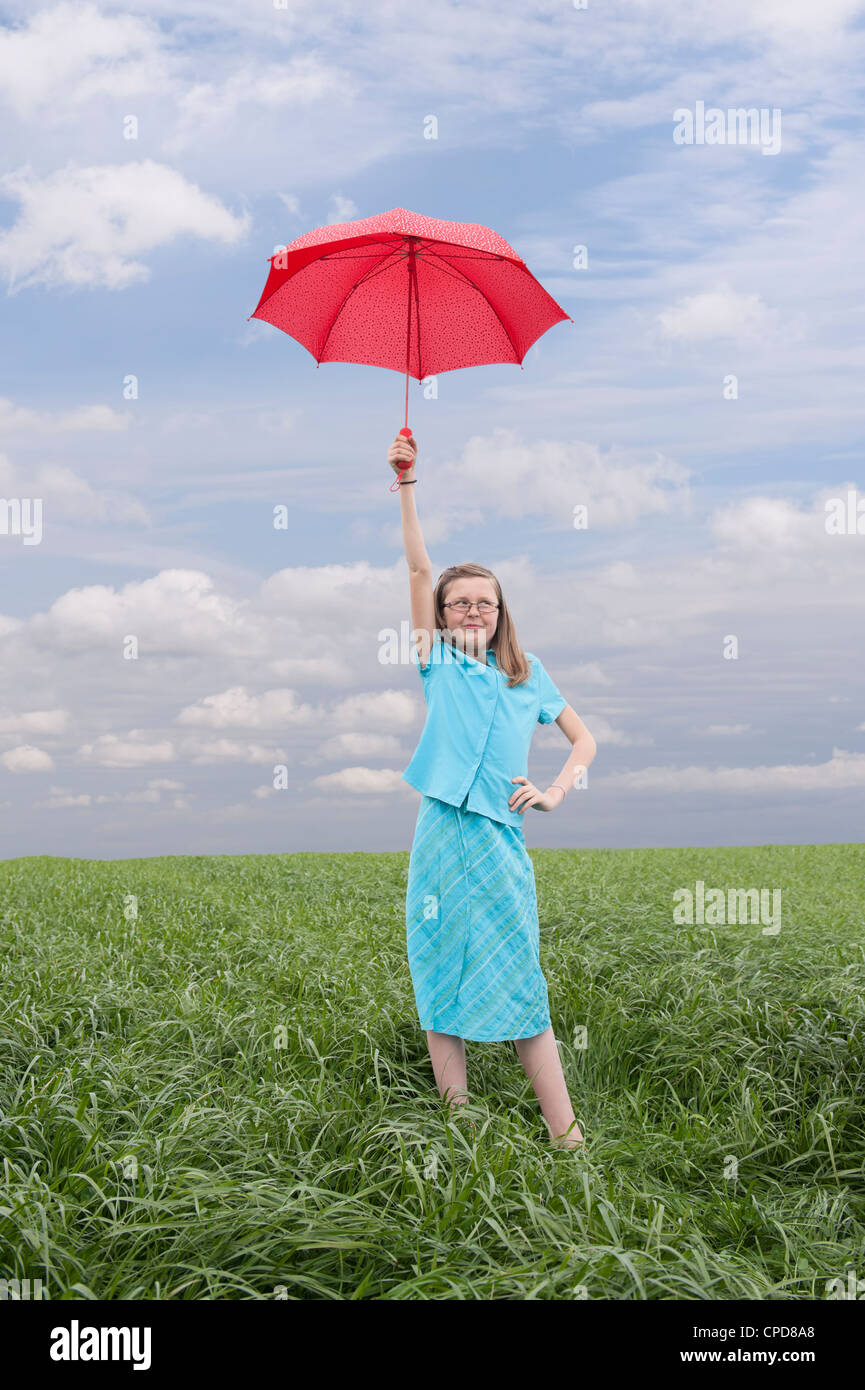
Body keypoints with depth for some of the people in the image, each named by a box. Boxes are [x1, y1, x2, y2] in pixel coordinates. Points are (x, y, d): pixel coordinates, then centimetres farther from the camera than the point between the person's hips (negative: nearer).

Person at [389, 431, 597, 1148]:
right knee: (440, 982, 2)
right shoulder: (440, 661, 9)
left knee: (518, 985, -1)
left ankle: (567, 1136, 2)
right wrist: (406, 484, -4)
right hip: (440, 834, 0)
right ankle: (458, 1127, 12)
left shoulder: (527, 672, 13)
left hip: (499, 840, 0)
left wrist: (555, 792, 2)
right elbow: (420, 568, 1)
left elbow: (585, 739, 18)